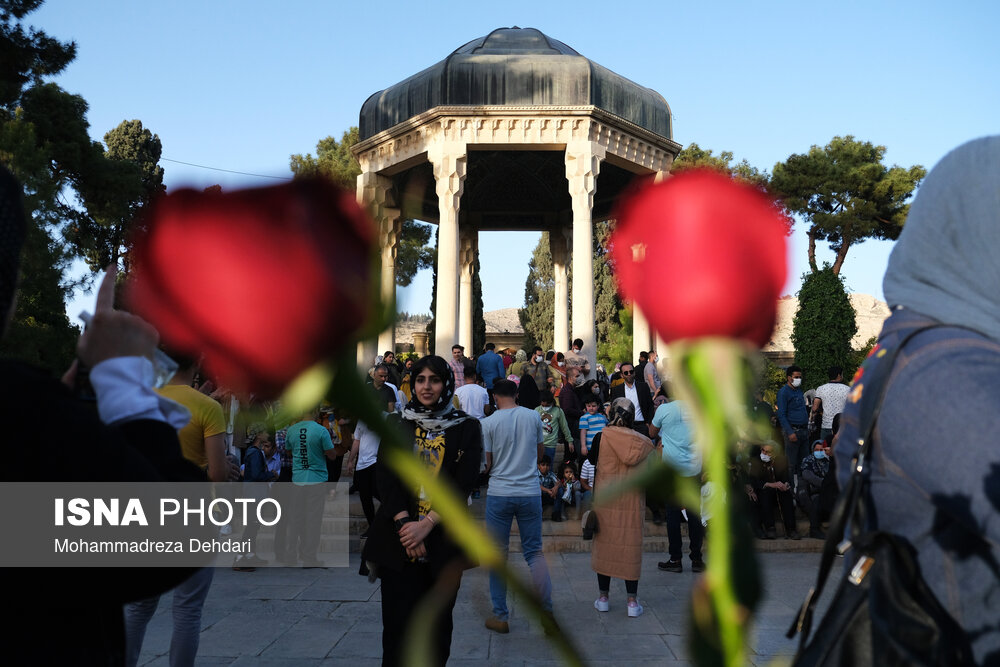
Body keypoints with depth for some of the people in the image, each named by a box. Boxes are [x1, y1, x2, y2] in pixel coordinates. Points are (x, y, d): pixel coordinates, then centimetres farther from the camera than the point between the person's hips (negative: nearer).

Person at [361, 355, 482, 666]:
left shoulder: (466, 428, 3)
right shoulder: (396, 425, 8)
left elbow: (463, 483, -5)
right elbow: (385, 477, 0)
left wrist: (427, 524, -14)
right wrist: (403, 523, -13)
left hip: (444, 541, 0)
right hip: (399, 541, 1)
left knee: (437, 625, 8)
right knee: (398, 624, 1)